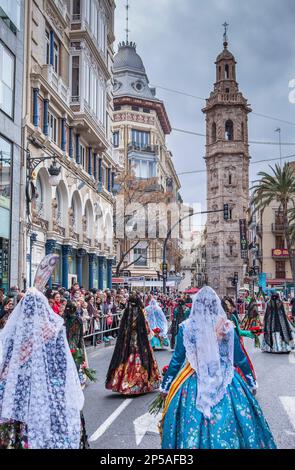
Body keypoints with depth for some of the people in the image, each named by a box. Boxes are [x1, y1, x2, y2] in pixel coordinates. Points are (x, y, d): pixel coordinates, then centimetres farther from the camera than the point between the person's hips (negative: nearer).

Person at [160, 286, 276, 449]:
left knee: (193, 426, 12)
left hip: (192, 382, -1)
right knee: (228, 421, 15)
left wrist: (166, 386, 7)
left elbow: (177, 360, -4)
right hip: (225, 381, 1)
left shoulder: (186, 327, -9)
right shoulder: (227, 327, -6)